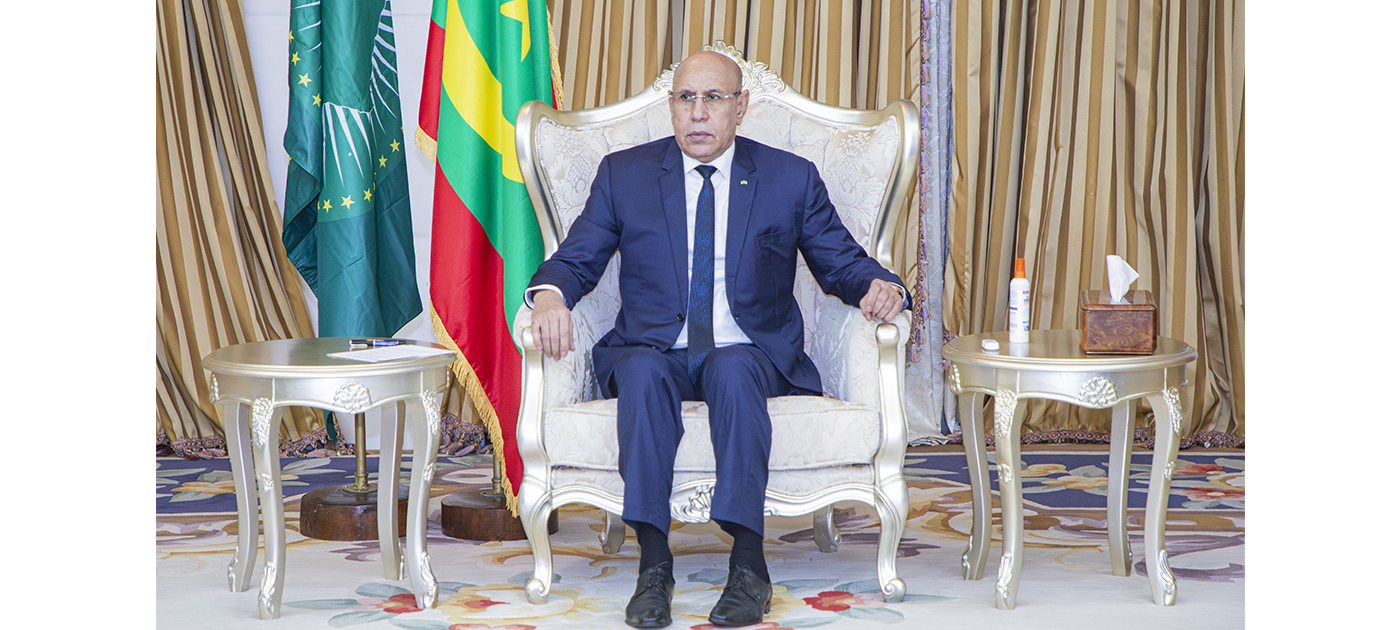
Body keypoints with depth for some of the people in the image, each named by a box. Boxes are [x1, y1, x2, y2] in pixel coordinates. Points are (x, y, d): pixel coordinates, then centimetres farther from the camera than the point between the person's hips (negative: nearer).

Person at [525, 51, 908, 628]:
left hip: (751, 354, 0)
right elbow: (576, 259, 7)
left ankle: (749, 563, -36)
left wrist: (880, 286, -16)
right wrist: (550, 294, -17)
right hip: (656, 348, 1)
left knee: (734, 370, -36)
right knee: (643, 371, -35)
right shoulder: (624, 174, 9)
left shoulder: (792, 179, 8)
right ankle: (653, 566, -34)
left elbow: (842, 263, 8)